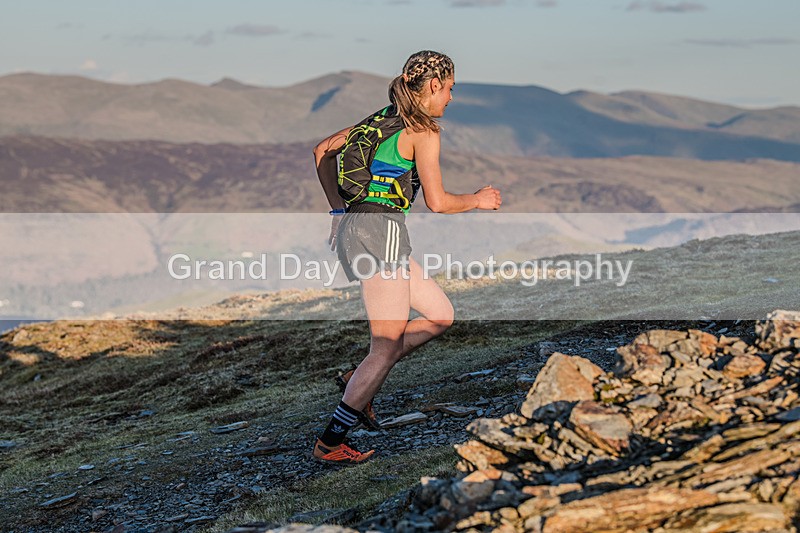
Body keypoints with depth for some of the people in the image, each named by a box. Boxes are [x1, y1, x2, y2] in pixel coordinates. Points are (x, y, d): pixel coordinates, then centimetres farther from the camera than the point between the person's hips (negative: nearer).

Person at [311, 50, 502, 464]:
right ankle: (330, 443, -2)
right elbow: (438, 202, -10)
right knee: (388, 346, -5)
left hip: (353, 226, 9)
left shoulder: (385, 119, 18)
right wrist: (479, 200, 8)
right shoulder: (423, 131, -7)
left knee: (440, 315, 14)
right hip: (381, 232, -9)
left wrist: (339, 211, 22)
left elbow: (322, 151, 21)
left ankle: (361, 381, 13)